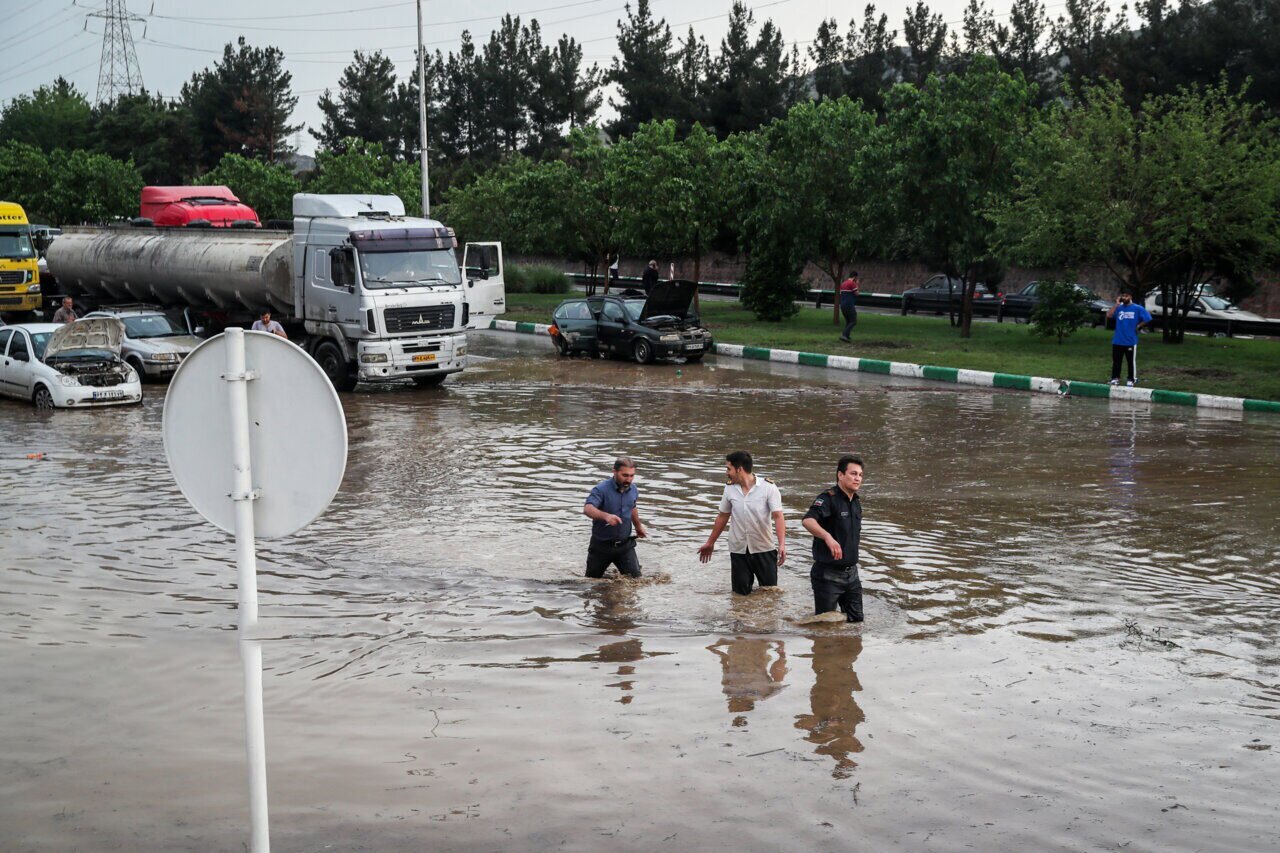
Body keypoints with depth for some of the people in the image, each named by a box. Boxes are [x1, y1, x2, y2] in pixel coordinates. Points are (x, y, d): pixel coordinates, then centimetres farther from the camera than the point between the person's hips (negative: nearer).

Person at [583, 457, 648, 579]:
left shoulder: (633, 490, 1)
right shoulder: (601, 489, -18)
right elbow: (587, 509, -35)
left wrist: (638, 526, 36)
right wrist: (606, 516, -52)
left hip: (625, 545, 3)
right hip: (601, 545, -3)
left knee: (635, 578, -8)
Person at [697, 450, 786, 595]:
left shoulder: (768, 487, -11)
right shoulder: (730, 489, 2)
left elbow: (778, 516, -16)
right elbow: (722, 517, 14)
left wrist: (782, 544, -28)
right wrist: (710, 542, 19)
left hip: (764, 549, -3)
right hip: (738, 550, 3)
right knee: (740, 593, 5)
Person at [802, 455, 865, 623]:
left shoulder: (856, 503, 10)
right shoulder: (828, 499, -17)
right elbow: (808, 521, -36)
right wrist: (827, 537, -53)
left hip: (851, 574, 7)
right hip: (828, 575, -7)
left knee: (857, 620, 11)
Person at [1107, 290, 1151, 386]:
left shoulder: (1137, 308, -4)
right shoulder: (1118, 308, 5)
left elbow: (1147, 319, -3)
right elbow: (1109, 315, -9)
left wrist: (1138, 326, -4)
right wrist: (1117, 304, -8)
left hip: (1131, 341, -3)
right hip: (1117, 341, 3)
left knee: (1131, 361, 4)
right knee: (1116, 361, 7)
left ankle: (1131, 380, 11)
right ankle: (1115, 378, 15)